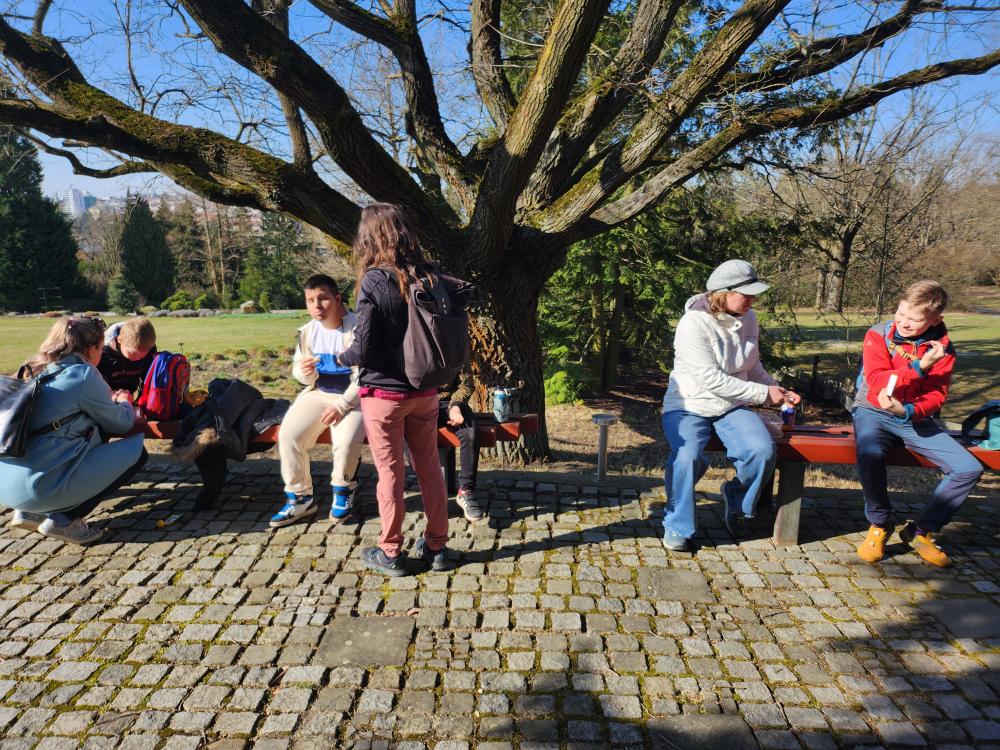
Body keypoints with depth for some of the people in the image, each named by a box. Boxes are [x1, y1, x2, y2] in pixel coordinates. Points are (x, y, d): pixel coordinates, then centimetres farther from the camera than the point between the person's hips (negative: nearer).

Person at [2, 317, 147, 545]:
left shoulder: (37, 372, 14)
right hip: (39, 485, -9)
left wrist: (111, 401, 35)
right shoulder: (83, 374, -8)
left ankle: (31, 512, 18)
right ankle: (64, 519, -1)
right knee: (135, 451, 1)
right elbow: (122, 423, 4)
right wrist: (124, 402, 25)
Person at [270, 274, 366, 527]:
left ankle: (343, 490, 2)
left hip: (353, 397, -5)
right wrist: (304, 371, -14)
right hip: (317, 393, 5)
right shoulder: (307, 331, 4)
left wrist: (341, 405, -24)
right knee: (288, 435, -17)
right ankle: (299, 497, -1)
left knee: (345, 441, -30)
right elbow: (296, 367, 12)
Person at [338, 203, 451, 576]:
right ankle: (436, 546, 25)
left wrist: (342, 358, 2)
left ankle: (390, 553, 20)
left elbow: (365, 349, -17)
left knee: (390, 474, 7)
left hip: (385, 394, -5)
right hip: (425, 391, 5)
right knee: (430, 468, 14)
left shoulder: (375, 280, -15)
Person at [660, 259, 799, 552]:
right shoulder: (693, 324, -17)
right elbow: (711, 379, -22)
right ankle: (677, 526, -8)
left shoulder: (748, 319, 5)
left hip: (731, 407, 5)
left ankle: (736, 499, 10)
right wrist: (763, 394, -18)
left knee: (763, 450, -23)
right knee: (687, 455, -32)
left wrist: (778, 390, 3)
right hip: (689, 407, -5)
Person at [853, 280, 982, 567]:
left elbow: (936, 396, -8)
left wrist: (906, 410, -30)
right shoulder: (878, 335, -7)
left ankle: (921, 531, 5)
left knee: (969, 468, -13)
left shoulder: (941, 348, 0)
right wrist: (919, 367, -28)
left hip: (916, 419, 4)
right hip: (874, 413, -3)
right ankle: (879, 525, -8)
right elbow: (878, 383, -17)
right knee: (870, 455, -37)